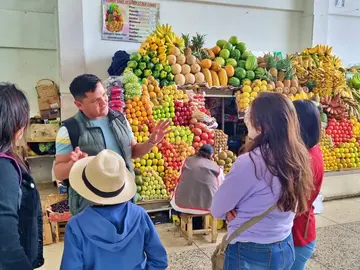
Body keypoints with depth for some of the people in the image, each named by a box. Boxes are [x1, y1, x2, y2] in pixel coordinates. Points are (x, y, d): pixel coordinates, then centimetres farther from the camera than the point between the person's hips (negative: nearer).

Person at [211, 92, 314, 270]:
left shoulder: (249, 162, -28)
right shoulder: (297, 157, -7)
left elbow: (216, 209, -15)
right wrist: (244, 212, -3)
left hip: (250, 253, -6)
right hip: (286, 248, 6)